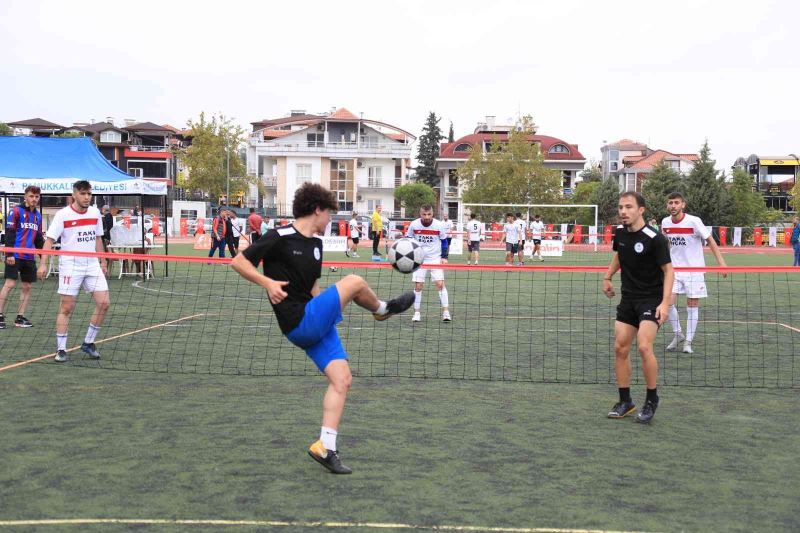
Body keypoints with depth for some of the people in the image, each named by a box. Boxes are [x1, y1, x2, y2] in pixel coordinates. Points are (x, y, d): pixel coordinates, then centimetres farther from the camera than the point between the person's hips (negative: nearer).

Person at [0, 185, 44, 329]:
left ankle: (20, 317, 12)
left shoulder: (38, 215, 15)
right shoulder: (16, 211, -3)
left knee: (27, 287, 6)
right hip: (15, 256, -6)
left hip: (30, 257, 6)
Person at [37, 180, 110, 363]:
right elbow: (49, 240, -10)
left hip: (92, 265, 5)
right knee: (66, 308, -2)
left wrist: (103, 262, 17)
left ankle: (88, 343, 12)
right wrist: (43, 264, -19)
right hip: (70, 266, -5)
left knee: (103, 303, -4)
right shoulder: (63, 215, -8)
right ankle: (61, 350, 7)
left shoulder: (95, 213, 7)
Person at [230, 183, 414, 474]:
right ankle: (383, 309, 17)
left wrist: (332, 307, 8)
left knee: (342, 379, 0)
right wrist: (267, 282, -21)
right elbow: (238, 262, -8)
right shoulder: (279, 237, -10)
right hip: (299, 323, -8)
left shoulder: (316, 243, 16)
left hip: (316, 323, 8)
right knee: (354, 281, -14)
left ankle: (325, 447, 4)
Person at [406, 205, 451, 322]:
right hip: (418, 259, 1)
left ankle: (446, 312, -5)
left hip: (435, 259, -1)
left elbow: (444, 241, 5)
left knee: (440, 284, -10)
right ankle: (417, 313, 10)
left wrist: (444, 257, -2)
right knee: (418, 286, -2)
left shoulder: (439, 225, -10)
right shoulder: (414, 225, -9)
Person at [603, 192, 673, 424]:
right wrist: (608, 276, 18)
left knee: (644, 346, -21)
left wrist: (665, 302, -22)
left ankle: (652, 398, -1)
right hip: (628, 298, 7)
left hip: (651, 299, -7)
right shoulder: (620, 232, 1)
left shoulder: (654, 238, -19)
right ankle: (625, 401, 16)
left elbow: (668, 270, -15)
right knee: (620, 348, 3)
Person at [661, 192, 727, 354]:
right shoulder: (665, 222, -1)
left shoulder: (694, 221, -15)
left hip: (694, 269, -3)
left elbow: (710, 240, -9)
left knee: (692, 306, 0)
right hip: (674, 268, 3)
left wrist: (721, 262, -16)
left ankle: (688, 341, 10)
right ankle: (678, 334, 12)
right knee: (668, 302, -9)